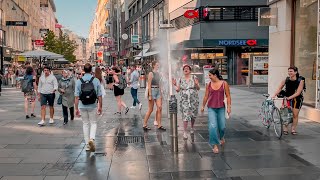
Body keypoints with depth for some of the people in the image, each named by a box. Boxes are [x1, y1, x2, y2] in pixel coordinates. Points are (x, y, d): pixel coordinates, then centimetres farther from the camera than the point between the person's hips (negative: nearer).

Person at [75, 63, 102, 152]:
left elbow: (77, 96, -4)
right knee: (93, 123, 13)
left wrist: (76, 108, 2)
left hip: (82, 106, 1)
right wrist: (100, 107, 7)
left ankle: (87, 145, 16)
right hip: (92, 106, -1)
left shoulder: (79, 81, -4)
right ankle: (91, 138, -11)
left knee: (85, 124, 13)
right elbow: (99, 95, -3)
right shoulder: (96, 80, -6)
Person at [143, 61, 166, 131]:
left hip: (158, 91, 7)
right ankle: (145, 124, 11)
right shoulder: (151, 74, -10)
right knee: (150, 109, -1)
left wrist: (161, 94, 17)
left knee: (159, 107, 0)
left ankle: (159, 125, 5)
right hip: (152, 91, -7)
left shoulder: (158, 74, 13)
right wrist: (150, 95, -18)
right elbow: (149, 85, -14)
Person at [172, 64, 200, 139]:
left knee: (193, 115, 12)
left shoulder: (194, 78, 1)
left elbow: (198, 88, -2)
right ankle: (185, 132, -7)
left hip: (194, 100, 0)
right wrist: (175, 85, -13)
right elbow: (178, 90, 5)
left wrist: (196, 84, -22)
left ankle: (192, 128, 38)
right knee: (185, 116, -9)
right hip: (184, 100, 0)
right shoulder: (181, 79, 6)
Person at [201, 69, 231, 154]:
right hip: (211, 108, 1)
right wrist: (203, 106, 17)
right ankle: (215, 145, -1)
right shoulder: (208, 85, 1)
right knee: (212, 126, -11)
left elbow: (228, 96, -2)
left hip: (221, 108, 0)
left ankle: (221, 137, 44)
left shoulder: (224, 84, -4)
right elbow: (206, 96, 11)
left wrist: (229, 107, -7)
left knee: (222, 126, 9)